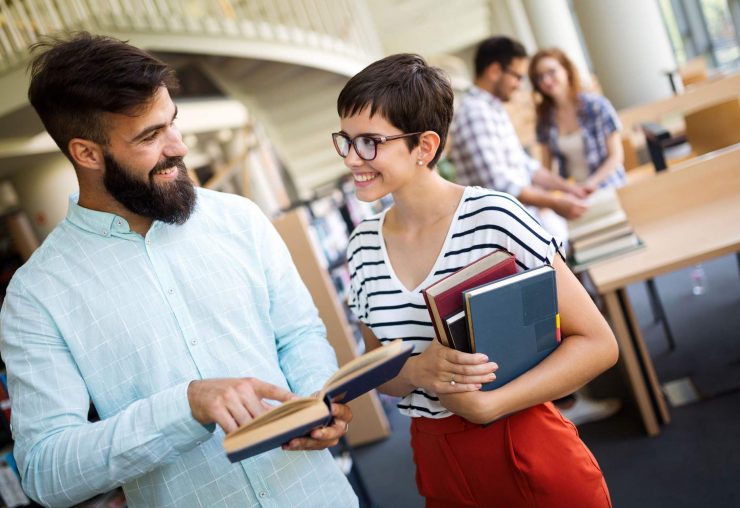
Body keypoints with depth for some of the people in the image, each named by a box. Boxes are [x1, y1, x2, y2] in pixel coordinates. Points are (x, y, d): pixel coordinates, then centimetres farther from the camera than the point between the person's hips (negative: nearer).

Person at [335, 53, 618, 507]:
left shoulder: (494, 218, -16)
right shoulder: (363, 245, -2)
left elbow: (598, 343, -13)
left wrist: (489, 404, -21)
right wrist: (416, 371, -15)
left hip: (531, 460, -4)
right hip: (437, 467, 5)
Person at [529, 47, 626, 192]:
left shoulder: (597, 105, -3)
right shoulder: (545, 119, 6)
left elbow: (616, 155, -1)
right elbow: (546, 166, 7)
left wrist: (592, 183, -14)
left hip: (607, 189, -2)